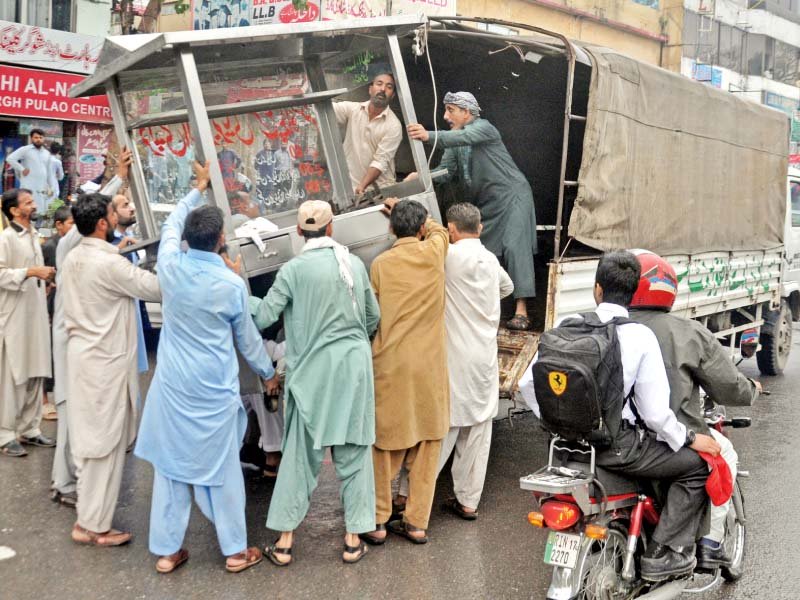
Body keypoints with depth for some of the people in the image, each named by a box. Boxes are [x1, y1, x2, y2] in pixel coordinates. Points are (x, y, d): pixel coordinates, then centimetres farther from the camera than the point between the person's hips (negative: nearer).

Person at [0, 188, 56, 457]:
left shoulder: (33, 236, 15)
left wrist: (45, 276, 11)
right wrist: (30, 272, -22)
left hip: (35, 316, 8)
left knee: (34, 375, 11)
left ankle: (29, 429, 20)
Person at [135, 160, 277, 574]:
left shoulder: (170, 265, -6)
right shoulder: (232, 284, -12)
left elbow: (170, 226, 17)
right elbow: (247, 338, 1)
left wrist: (198, 189, 29)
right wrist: (268, 373, 18)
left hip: (172, 385, 3)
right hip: (214, 389, -3)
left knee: (170, 463, 11)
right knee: (221, 467, 7)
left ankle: (167, 550, 21)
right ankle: (235, 550, 19)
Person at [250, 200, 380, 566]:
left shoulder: (294, 269, -10)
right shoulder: (355, 264, 1)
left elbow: (263, 318, -7)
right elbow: (373, 317, 10)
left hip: (313, 371, -2)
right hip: (355, 368, 2)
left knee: (300, 455, 8)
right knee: (354, 454, 10)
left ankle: (285, 541, 14)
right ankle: (353, 539, 17)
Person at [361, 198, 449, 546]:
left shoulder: (380, 264, -4)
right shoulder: (434, 253, -1)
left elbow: (371, 315, 3)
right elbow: (439, 230, 22)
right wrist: (415, 215, 31)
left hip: (390, 365, -1)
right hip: (429, 366, 1)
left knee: (384, 444, 9)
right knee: (426, 446, 10)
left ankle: (377, 522, 16)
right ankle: (417, 523, 16)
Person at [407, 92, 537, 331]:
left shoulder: (483, 127, -10)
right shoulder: (455, 141, 13)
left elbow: (464, 137, -32)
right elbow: (446, 171, 4)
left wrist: (429, 136, -47)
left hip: (510, 195, -8)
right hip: (484, 203, 8)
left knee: (514, 247, -16)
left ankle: (521, 311, -20)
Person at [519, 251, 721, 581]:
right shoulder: (640, 337, -12)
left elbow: (528, 384, 3)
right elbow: (655, 413, -13)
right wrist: (689, 438, 5)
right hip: (616, 448, -6)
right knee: (697, 465, 11)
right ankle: (662, 552, 9)